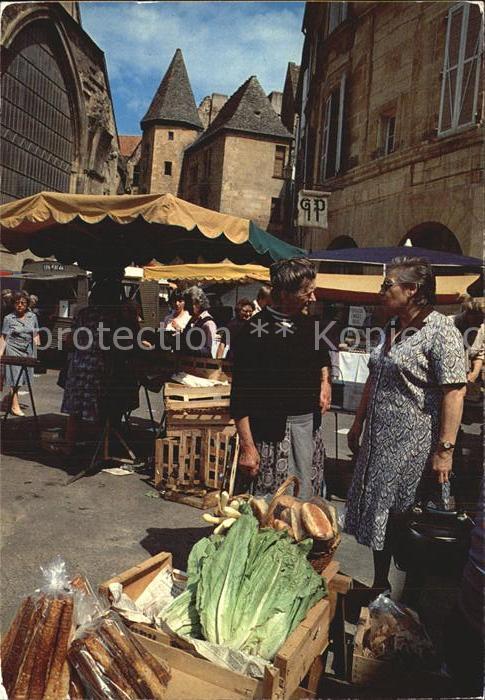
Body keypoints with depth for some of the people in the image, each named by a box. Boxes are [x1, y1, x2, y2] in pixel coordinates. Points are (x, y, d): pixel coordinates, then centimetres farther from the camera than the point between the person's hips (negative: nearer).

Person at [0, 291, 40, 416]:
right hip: (14, 350, -3)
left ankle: (10, 400, 29)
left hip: (28, 351, 4)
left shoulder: (32, 317, 6)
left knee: (22, 377, 8)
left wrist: (36, 350, 6)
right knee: (15, 377, -3)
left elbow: (36, 335, 12)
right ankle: (15, 406, 3)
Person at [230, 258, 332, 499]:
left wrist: (325, 380, 11)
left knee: (308, 500, 14)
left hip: (310, 424, 7)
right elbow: (240, 396, -15)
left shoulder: (307, 323, 7)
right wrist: (247, 447, -18)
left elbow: (321, 355, 30)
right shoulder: (257, 330, -14)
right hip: (272, 430, -6)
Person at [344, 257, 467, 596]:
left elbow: (455, 393, -19)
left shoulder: (441, 331, -14)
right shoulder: (391, 330, 11)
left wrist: (445, 449, -23)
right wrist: (358, 423, 20)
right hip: (379, 441, 8)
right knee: (379, 514, 16)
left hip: (414, 446, -8)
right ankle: (380, 586, 33)